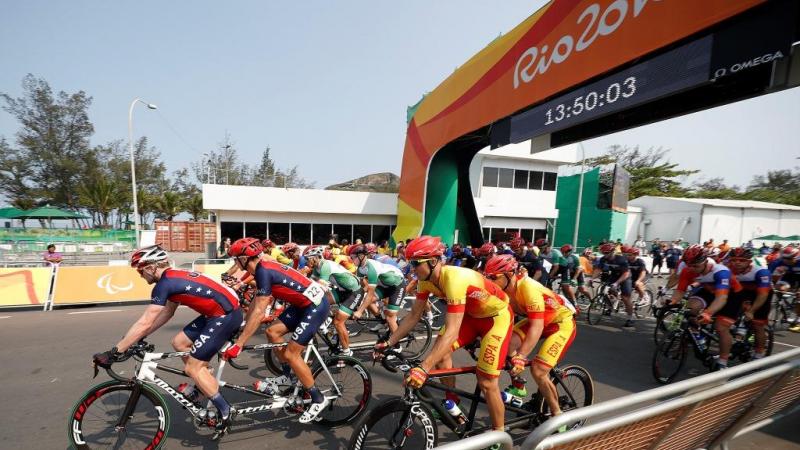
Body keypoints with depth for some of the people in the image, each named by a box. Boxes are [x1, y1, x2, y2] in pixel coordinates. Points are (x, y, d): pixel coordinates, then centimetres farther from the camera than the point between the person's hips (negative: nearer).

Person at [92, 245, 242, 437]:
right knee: (179, 342, 19)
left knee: (193, 367, 0)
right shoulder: (174, 277, 18)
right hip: (221, 312, 9)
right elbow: (167, 313, 26)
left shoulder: (164, 283, -10)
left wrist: (113, 352, -5)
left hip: (227, 315, -9)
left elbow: (144, 323, -12)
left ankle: (225, 412, 12)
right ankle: (200, 385, 33)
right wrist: (139, 337, 26)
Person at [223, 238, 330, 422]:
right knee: (273, 332, 11)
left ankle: (319, 399, 11)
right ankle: (287, 376, 29)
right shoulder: (263, 267, 10)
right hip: (304, 303, 9)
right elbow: (256, 303, 19)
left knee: (291, 354, -4)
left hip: (316, 306, -9)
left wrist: (238, 344, -15)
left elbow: (258, 312, -20)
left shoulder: (264, 271, -19)